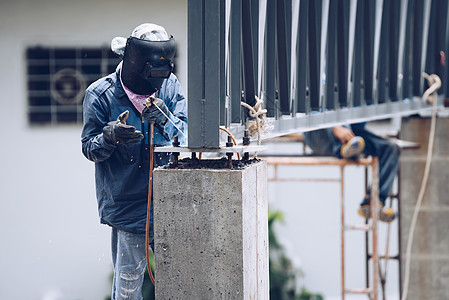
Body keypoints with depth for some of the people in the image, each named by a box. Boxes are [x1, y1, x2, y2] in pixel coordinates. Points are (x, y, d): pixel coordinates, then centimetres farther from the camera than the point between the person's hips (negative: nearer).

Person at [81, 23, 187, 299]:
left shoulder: (170, 85, 2)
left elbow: (187, 136, -3)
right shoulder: (100, 94, -7)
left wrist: (166, 122, -25)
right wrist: (109, 137, -27)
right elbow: (89, 149, -4)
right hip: (127, 203, -3)